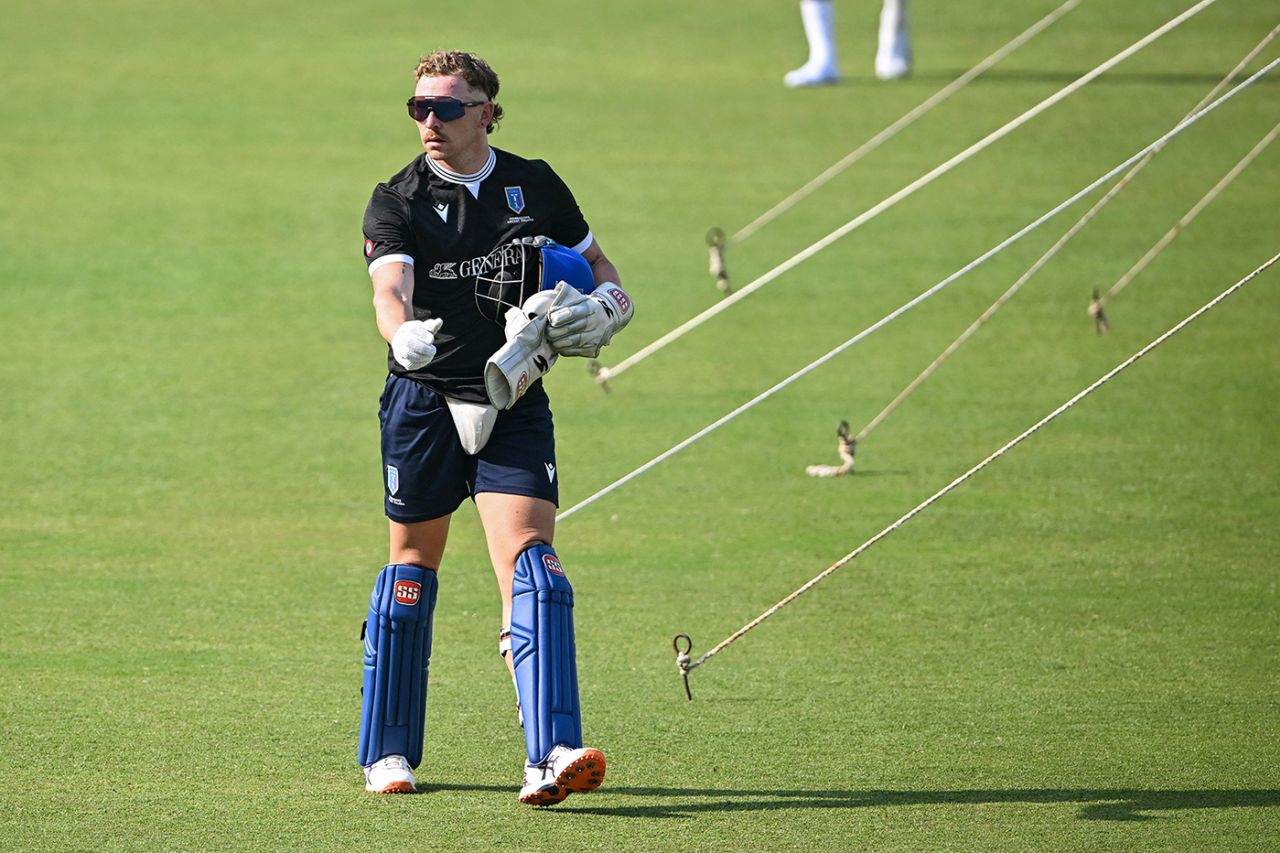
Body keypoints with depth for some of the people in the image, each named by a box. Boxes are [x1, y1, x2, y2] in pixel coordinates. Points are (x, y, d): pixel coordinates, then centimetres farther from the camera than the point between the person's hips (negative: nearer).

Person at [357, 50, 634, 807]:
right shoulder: (399, 202, -4)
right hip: (423, 401, -1)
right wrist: (403, 335, -45)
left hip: (514, 403, 1)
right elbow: (389, 289, -22)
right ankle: (389, 753, 24)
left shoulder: (536, 187, 4)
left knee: (531, 561, -14)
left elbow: (602, 273, 16)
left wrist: (602, 309, -7)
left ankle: (551, 758, -24)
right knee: (414, 564, 8)